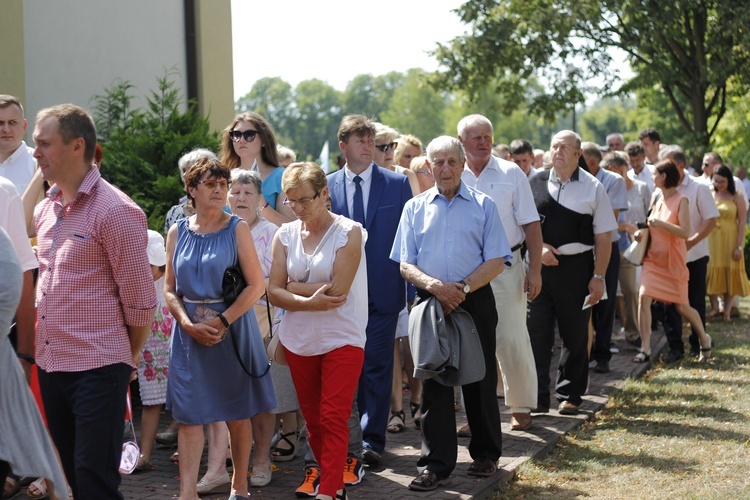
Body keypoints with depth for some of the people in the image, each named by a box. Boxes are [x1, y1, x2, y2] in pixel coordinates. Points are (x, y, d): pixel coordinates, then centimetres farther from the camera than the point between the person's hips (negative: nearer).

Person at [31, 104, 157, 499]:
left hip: (97, 368, -8)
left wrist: (130, 357, -1)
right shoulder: (44, 210, 11)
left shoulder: (115, 211, -13)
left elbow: (139, 299, -11)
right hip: (50, 363, 8)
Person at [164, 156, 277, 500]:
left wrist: (222, 321, -16)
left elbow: (256, 285, -7)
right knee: (188, 415, -2)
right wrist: (189, 324, -11)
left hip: (232, 329, -2)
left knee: (237, 416, 8)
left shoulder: (237, 229, -2)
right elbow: (170, 288, 6)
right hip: (190, 334, 2)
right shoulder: (178, 232, 5)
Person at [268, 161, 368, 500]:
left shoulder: (349, 232, -7)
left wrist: (293, 286, -5)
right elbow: (274, 292, -1)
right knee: (313, 418, 9)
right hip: (298, 341, 5)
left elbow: (338, 290, -15)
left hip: (342, 338, -5)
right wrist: (308, 301, -18)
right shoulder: (285, 234, 5)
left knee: (333, 419, -9)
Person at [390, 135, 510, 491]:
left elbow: (496, 261, -2)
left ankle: (486, 454, 21)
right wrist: (434, 285, -14)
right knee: (433, 384, 0)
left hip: (475, 302, -1)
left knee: (479, 380, 6)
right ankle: (436, 464, 4)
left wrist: (463, 288, -14)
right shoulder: (415, 208, 9)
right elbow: (405, 264, 4)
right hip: (430, 302, 1)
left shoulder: (483, 205, 5)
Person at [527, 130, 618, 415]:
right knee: (536, 333, 0)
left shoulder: (593, 188, 1)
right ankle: (538, 397, 7)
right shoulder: (536, 184, 5)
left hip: (576, 267, -1)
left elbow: (603, 237, 0)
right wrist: (539, 247, -7)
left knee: (575, 335, 8)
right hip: (539, 265, 1)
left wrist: (598, 277, -6)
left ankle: (570, 396, 20)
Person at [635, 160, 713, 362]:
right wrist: (642, 231, 2)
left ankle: (704, 338, 30)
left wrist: (661, 223, -27)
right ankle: (645, 348, -10)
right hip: (653, 258, 5)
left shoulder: (681, 200, -11)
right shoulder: (656, 197, 6)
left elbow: (685, 232, -19)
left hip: (674, 260, -5)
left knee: (682, 306, 3)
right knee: (644, 296, -14)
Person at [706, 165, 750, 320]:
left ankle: (727, 310, 11)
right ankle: (714, 307, 17)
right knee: (711, 272, 3)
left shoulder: (736, 197, -5)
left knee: (730, 273, 4)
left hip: (730, 240, -2)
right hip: (711, 239, 2)